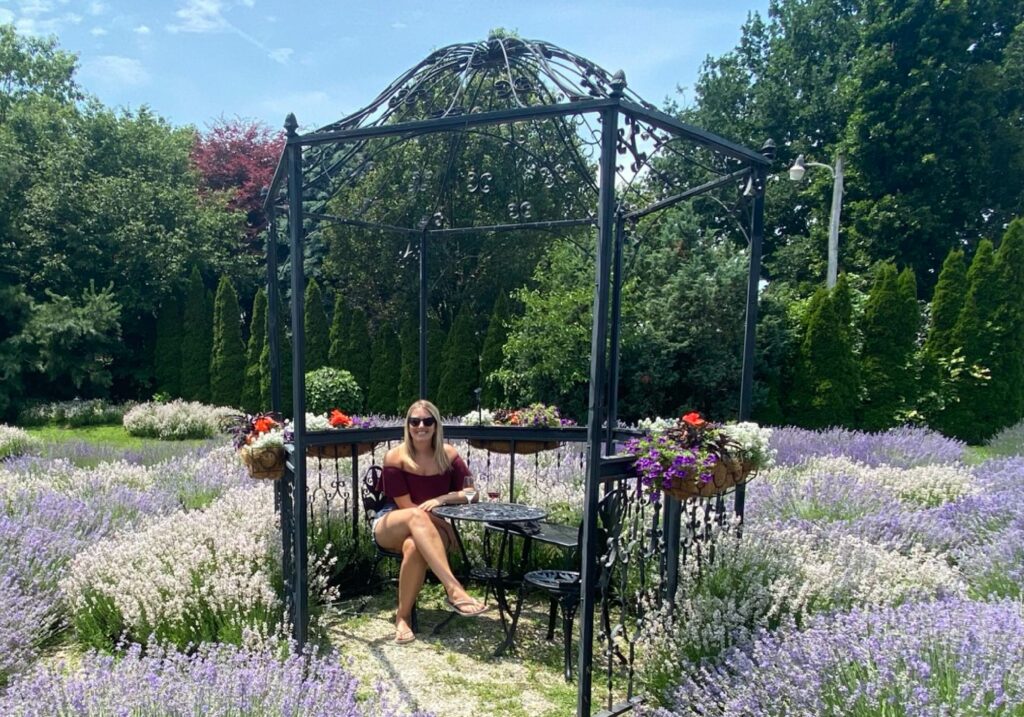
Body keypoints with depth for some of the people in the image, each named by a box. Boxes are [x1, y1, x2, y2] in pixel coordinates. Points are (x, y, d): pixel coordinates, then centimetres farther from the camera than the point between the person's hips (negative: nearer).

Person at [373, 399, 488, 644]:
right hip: (390, 527, -1)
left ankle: (403, 616, -18)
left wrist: (441, 499, -21)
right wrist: (445, 525, -16)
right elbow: (406, 506, -11)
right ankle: (454, 590, -45)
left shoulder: (448, 454, -2)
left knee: (414, 546, -37)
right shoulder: (395, 457, -9)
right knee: (417, 516, -38)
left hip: (430, 529, 2)